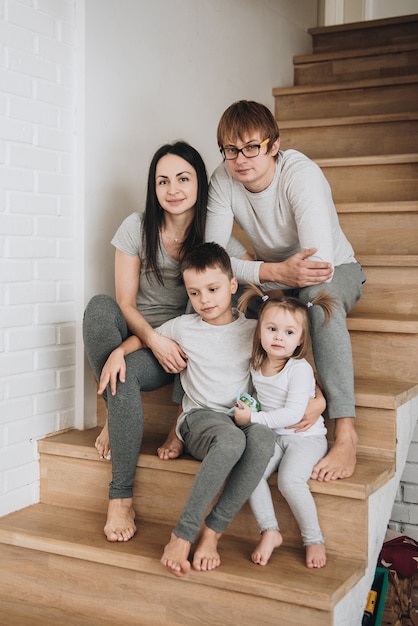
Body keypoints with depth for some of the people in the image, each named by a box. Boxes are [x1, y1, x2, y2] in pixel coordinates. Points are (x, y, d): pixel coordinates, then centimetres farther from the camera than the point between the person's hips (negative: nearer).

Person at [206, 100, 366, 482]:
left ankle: (346, 431, -39)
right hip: (273, 273, 4)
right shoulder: (223, 180, -14)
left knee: (318, 292, -41)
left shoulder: (301, 174, -28)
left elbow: (321, 265, -37)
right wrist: (274, 272, -38)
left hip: (337, 271, -4)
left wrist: (257, 283, -30)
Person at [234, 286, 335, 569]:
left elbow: (293, 413, -24)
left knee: (290, 480, -28)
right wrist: (244, 407, 4)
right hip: (272, 437, 6)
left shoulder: (300, 369, -17)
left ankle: (314, 539, -8)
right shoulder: (256, 365, 3)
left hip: (305, 437, -6)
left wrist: (253, 418, -21)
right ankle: (270, 531, -7)